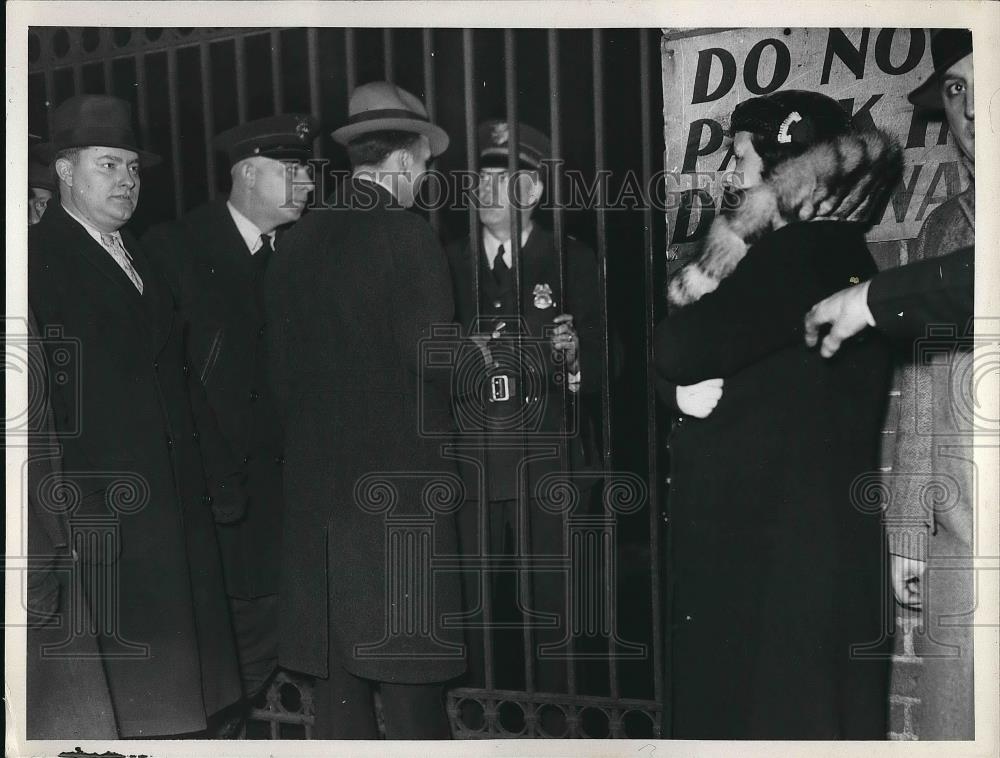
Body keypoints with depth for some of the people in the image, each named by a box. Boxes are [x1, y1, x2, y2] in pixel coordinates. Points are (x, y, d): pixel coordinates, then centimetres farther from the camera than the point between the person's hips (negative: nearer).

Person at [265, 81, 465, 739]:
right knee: (409, 673, 2)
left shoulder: (298, 242, 9)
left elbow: (282, 368, 12)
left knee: (338, 668, 12)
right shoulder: (408, 236, -10)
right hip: (400, 481, -6)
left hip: (317, 483, 6)